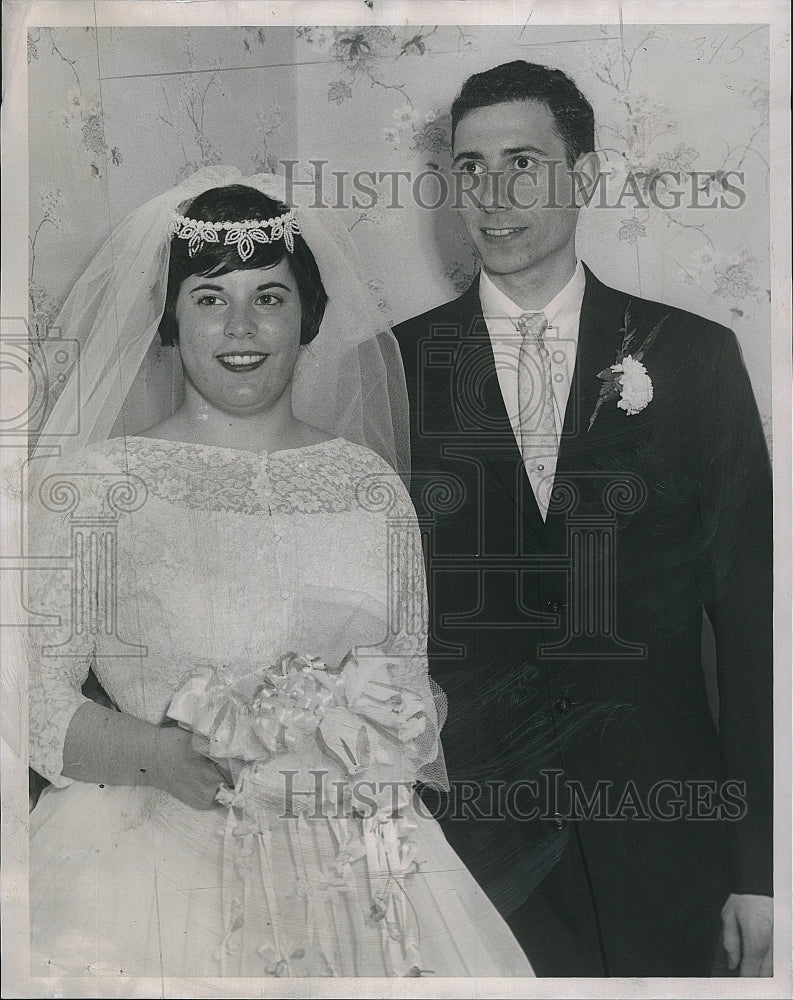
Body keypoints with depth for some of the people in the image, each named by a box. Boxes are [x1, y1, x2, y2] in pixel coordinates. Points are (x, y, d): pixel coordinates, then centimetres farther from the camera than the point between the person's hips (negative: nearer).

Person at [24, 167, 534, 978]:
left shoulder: (369, 483, 7)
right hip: (156, 857, -2)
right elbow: (36, 693, -5)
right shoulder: (94, 481, -2)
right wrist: (157, 754, -20)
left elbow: (413, 678, 13)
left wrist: (405, 724, -8)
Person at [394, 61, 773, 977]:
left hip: (659, 831, 1)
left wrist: (758, 864, -2)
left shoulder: (697, 357, 0)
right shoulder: (394, 368, 0)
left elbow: (749, 609, 0)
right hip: (468, 824, 0)